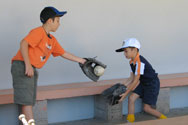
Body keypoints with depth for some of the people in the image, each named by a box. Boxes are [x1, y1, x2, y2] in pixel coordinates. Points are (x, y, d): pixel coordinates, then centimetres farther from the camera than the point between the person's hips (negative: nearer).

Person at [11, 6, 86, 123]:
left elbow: (63, 53, 27)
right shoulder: (38, 32, -11)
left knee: (29, 102, 9)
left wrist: (81, 60, 29)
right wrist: (28, 65, -26)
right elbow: (23, 43, -22)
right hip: (22, 66, -10)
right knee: (26, 101, -11)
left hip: (32, 69, 10)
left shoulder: (52, 40, 18)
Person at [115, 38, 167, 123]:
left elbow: (135, 81, -26)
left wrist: (126, 93, -21)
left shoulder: (140, 62, -29)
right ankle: (130, 121, 2)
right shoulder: (132, 62, 1)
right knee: (131, 98, -7)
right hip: (143, 83, 8)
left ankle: (164, 119, 17)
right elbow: (131, 78, 6)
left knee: (147, 108, -5)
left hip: (152, 84, -8)